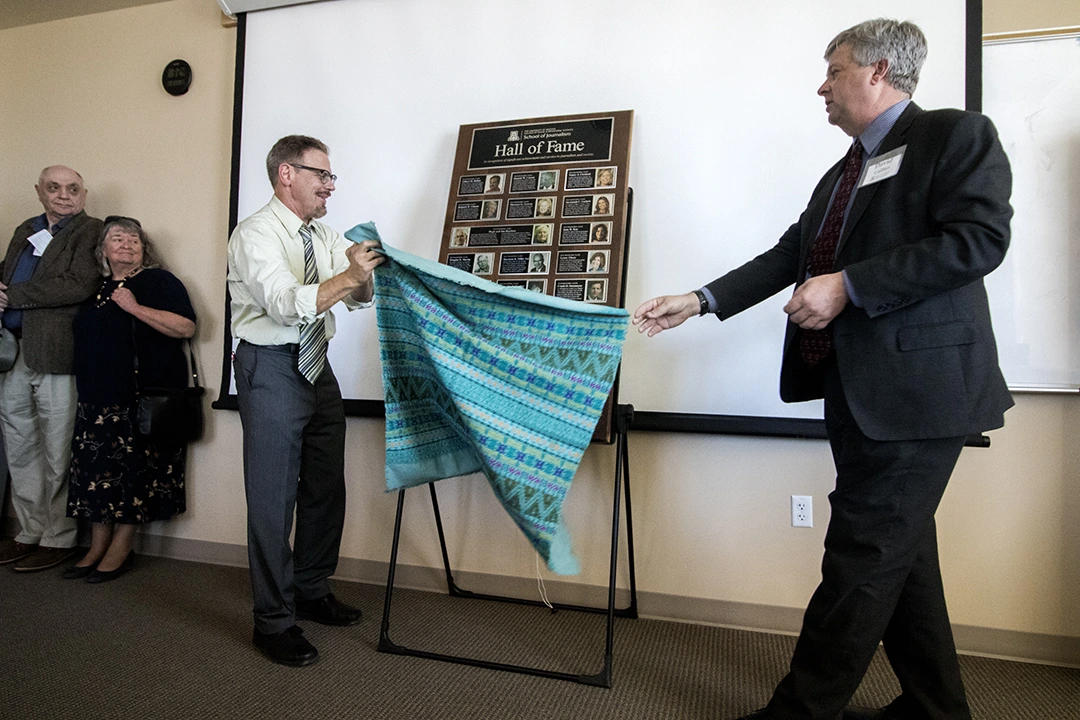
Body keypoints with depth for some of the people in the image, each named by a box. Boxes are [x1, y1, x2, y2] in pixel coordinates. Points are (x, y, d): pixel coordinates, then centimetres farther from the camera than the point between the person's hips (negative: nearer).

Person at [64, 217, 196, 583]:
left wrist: (134, 307, -18)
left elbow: (186, 327, -17)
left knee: (133, 469, -2)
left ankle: (121, 550, 8)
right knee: (96, 468, 6)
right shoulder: (97, 289, 16)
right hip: (98, 398, 6)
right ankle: (97, 547, 16)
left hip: (143, 398, -6)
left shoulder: (159, 281, -3)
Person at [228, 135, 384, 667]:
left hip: (318, 368, 8)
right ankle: (274, 622, 12)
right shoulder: (256, 234, -11)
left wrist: (363, 274, -14)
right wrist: (349, 275, -32)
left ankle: (312, 593, 32)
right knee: (273, 497, -2)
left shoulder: (325, 237, 11)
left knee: (326, 488, 14)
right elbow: (287, 303, -25)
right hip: (272, 369, -8)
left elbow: (360, 298, 6)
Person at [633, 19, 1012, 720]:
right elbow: (791, 254, 17)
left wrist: (848, 285, -20)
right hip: (857, 388, 9)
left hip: (916, 385, -9)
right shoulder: (843, 173, 22)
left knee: (863, 552, -3)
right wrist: (699, 301, 10)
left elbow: (979, 238, -17)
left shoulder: (957, 135, -3)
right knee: (900, 552, 15)